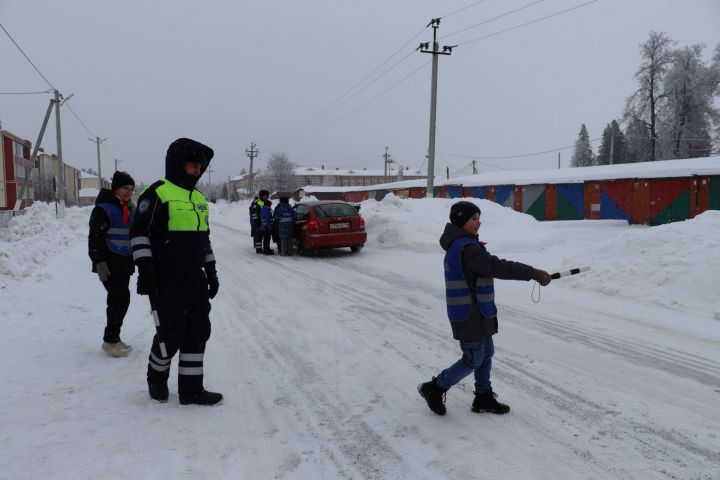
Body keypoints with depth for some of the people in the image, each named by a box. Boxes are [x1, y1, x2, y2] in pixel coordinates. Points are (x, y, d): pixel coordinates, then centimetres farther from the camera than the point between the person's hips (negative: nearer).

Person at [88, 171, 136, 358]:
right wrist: (100, 263, -20)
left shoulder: (128, 208, 15)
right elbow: (95, 237, -16)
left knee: (118, 300, 12)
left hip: (124, 263, 8)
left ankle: (114, 337, 22)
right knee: (121, 299, -11)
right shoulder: (104, 209, -12)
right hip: (110, 264, -8)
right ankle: (109, 341, -1)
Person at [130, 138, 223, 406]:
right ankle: (157, 378, 28)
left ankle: (191, 389, 18)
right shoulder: (158, 193, -9)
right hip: (167, 282, -8)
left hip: (195, 279, 8)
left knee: (198, 333, 7)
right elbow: (139, 233, -12)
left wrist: (211, 271, 20)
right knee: (170, 336, -1)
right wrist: (145, 269, -18)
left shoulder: (198, 198, 16)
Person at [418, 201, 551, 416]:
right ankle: (434, 389, 16)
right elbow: (497, 267, -28)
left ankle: (484, 398, 31)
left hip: (477, 313, 10)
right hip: (470, 316, -10)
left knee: (486, 354, 18)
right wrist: (533, 273, -26)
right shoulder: (466, 248, -23)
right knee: (473, 360, 3)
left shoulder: (457, 245, 10)